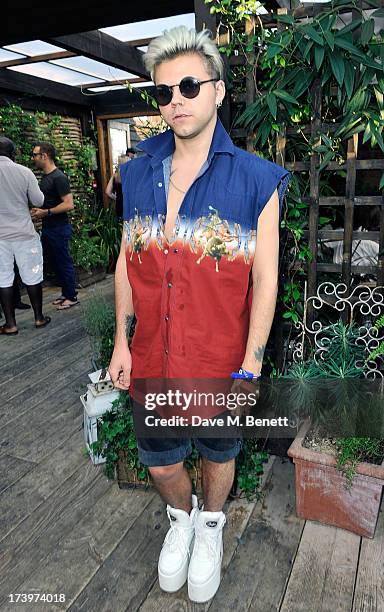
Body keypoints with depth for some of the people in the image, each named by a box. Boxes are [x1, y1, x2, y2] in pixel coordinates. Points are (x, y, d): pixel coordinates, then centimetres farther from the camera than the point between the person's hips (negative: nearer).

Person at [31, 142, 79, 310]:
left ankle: (72, 297, 12)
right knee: (55, 263, 15)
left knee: (64, 263, 0)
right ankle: (65, 294, 26)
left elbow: (69, 204, -22)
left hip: (59, 228, -9)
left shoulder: (58, 177, -15)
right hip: (48, 228, 10)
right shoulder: (45, 177, 14)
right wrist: (38, 210, 8)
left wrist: (46, 212, -21)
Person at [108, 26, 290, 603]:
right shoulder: (138, 175, 3)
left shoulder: (256, 179, -10)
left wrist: (251, 365, -12)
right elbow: (127, 261, 6)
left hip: (222, 361, -3)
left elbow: (265, 279, -10)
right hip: (153, 360, 3)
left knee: (218, 454, 20)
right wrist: (122, 342, 5)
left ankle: (210, 524, 52)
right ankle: (180, 517, 53)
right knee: (160, 462, 19)